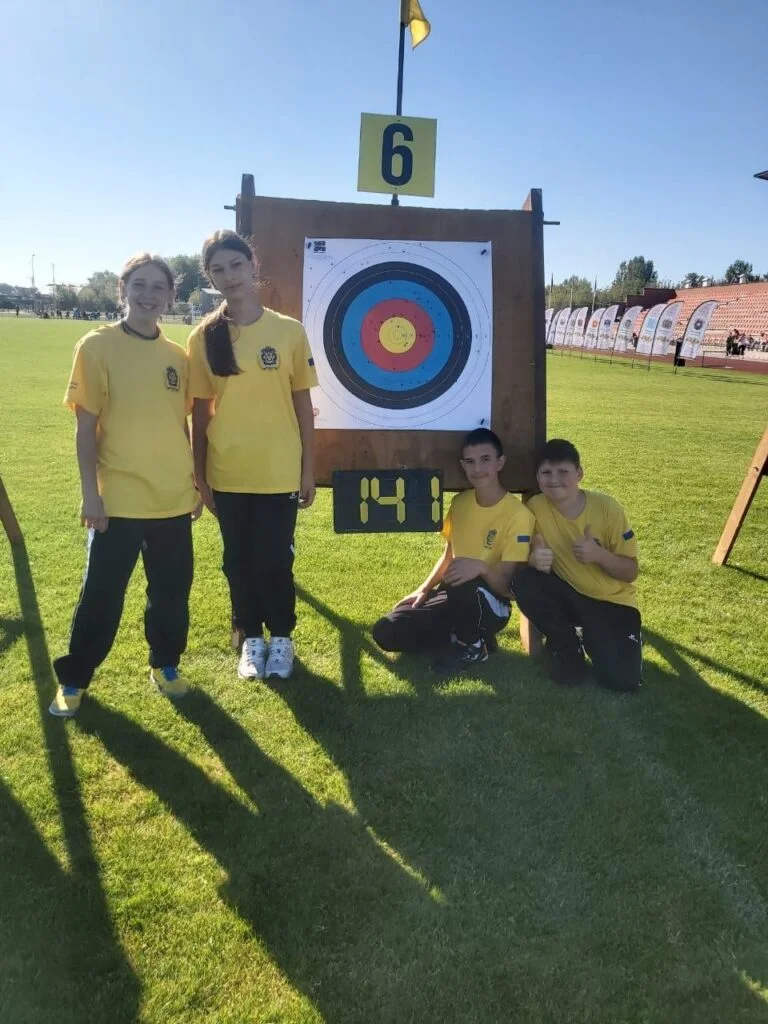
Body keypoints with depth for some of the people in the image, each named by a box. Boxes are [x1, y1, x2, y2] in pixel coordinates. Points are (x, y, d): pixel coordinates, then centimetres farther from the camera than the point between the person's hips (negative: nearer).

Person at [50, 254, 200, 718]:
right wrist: (91, 492, -10)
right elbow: (86, 427, -7)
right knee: (102, 595, 6)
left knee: (173, 590, 13)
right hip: (118, 500, -4)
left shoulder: (177, 356, 5)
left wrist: (196, 482, 12)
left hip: (174, 498, 4)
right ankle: (73, 679, 24)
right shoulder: (97, 346, -6)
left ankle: (165, 664, 34)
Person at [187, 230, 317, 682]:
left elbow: (303, 405, 1)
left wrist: (308, 470, 0)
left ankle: (281, 637, 28)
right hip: (227, 473, 2)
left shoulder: (289, 331, -3)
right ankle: (251, 638, 31)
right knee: (239, 559, 13)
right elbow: (200, 412, 3)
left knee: (275, 560, 6)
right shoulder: (204, 337, 0)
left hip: (278, 472, -1)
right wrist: (199, 475, 3)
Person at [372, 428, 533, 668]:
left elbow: (507, 585, -20)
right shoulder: (460, 502, 2)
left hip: (490, 605, -6)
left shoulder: (517, 515, -18)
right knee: (385, 632, -11)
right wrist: (423, 590, 5)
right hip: (455, 596, 6)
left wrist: (481, 568, -39)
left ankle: (473, 645, -10)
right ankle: (466, 636, 3)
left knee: (467, 587, -41)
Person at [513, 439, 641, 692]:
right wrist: (534, 559, -34)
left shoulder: (607, 508, -16)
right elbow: (525, 558, -10)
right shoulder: (535, 507, -13)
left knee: (621, 679, -21)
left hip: (612, 601, -2)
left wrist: (598, 554, -29)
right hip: (569, 595, 2)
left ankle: (592, 638, 14)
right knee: (524, 582, -28)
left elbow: (630, 572, -10)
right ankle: (565, 645, -2)